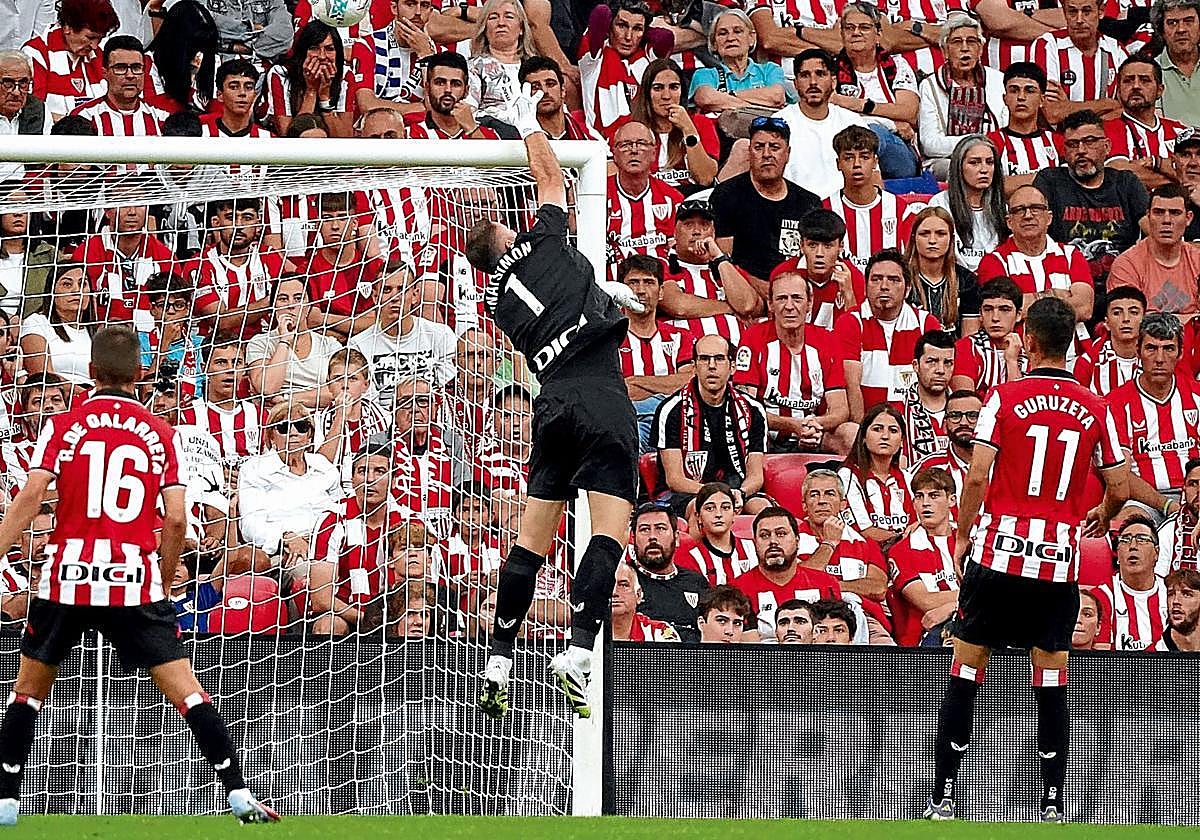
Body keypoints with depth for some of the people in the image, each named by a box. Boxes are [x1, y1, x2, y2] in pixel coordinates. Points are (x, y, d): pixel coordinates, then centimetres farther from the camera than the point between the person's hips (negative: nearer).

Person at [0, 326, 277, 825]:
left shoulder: (63, 427, 4)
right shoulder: (159, 433, 6)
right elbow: (175, 517, 1)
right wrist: (164, 580, 14)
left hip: (68, 576, 0)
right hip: (135, 579, 0)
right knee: (185, 689, -2)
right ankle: (238, 794, -10)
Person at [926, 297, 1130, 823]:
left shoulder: (1005, 397, -3)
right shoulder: (1096, 409, 4)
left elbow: (977, 476, -9)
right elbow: (1120, 490, 6)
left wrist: (963, 535, 4)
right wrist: (1101, 516, 28)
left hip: (999, 550, -2)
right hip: (1059, 560, 2)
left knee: (965, 672, 5)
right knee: (1052, 682, 8)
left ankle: (943, 799, 3)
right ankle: (1053, 806, 3)